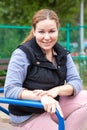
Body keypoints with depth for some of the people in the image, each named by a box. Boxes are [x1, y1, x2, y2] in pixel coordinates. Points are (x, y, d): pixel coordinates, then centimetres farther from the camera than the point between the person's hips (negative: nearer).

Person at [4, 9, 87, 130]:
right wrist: (41, 96, -40)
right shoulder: (22, 54, -17)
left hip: (52, 107, 6)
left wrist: (56, 90, -30)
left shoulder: (63, 54, 0)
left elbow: (76, 82, -8)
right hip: (28, 117, -6)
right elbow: (10, 89, -24)